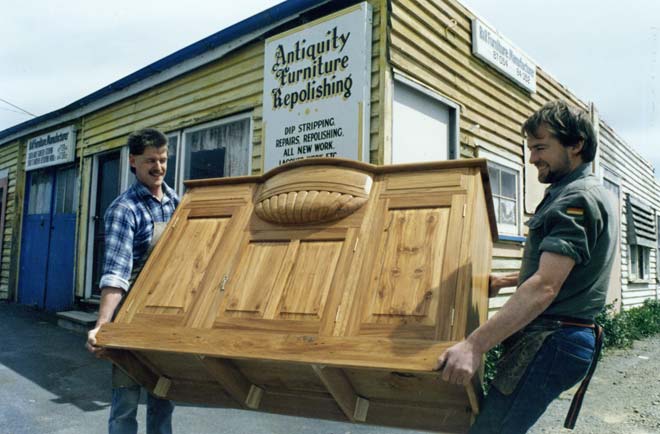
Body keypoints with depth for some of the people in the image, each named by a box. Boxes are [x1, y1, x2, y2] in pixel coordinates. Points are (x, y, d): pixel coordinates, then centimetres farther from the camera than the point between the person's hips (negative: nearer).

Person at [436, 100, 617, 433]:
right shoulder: (585, 194, 19)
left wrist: (474, 345, -33)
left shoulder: (577, 199, -15)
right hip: (549, 336, 11)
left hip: (550, 341, -11)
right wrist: (505, 280, 24)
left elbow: (545, 287, -28)